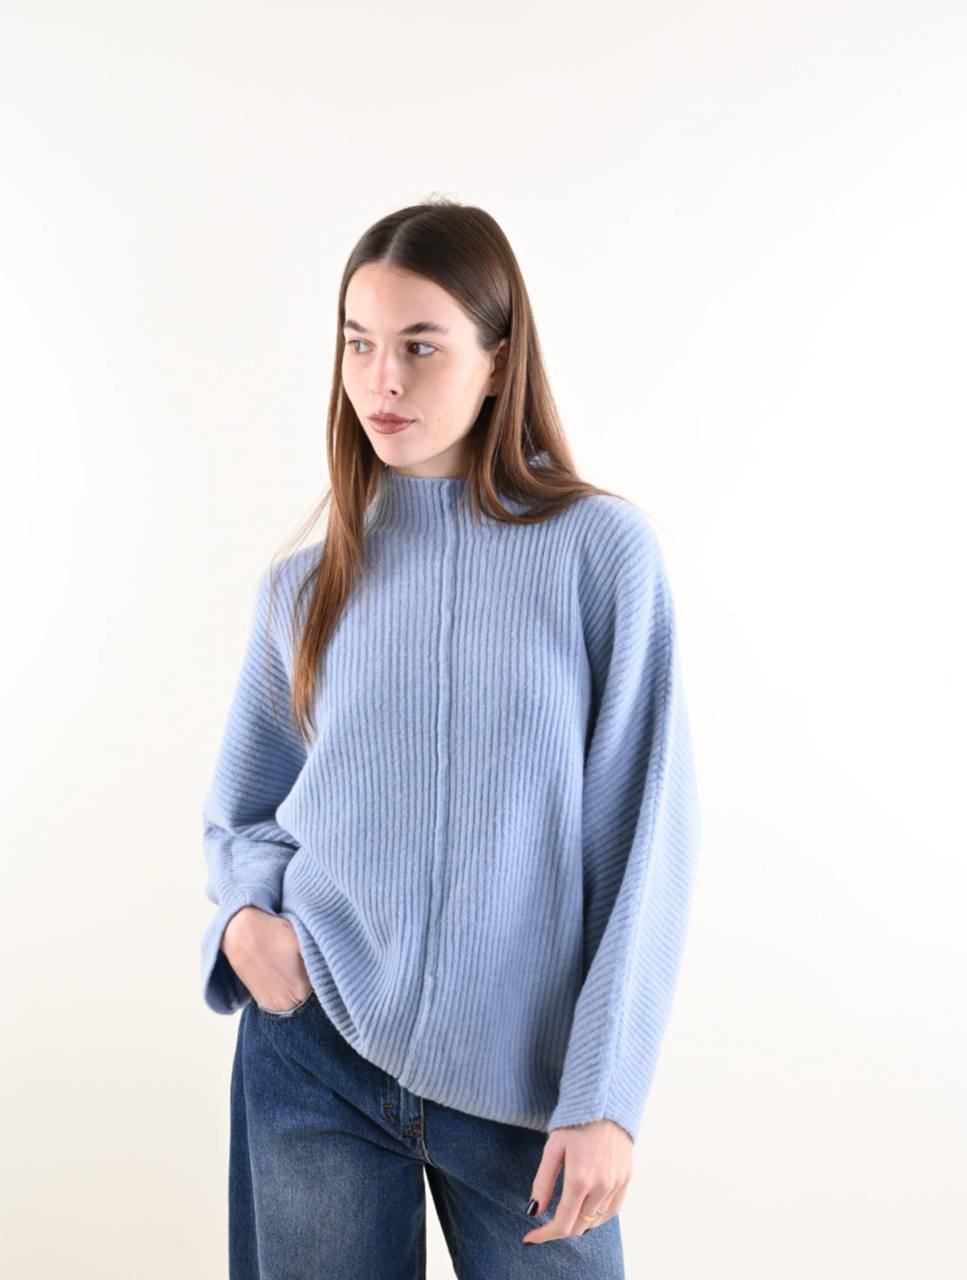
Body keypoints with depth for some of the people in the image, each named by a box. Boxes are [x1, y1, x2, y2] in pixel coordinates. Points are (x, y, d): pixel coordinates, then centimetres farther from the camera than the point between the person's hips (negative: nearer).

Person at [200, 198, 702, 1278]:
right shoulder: (304, 588, 2)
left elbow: (643, 836, -8)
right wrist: (245, 916, -8)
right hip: (315, 1053, 2)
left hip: (520, 1080, -2)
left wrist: (605, 1095, -10)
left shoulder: (603, 551, -8)